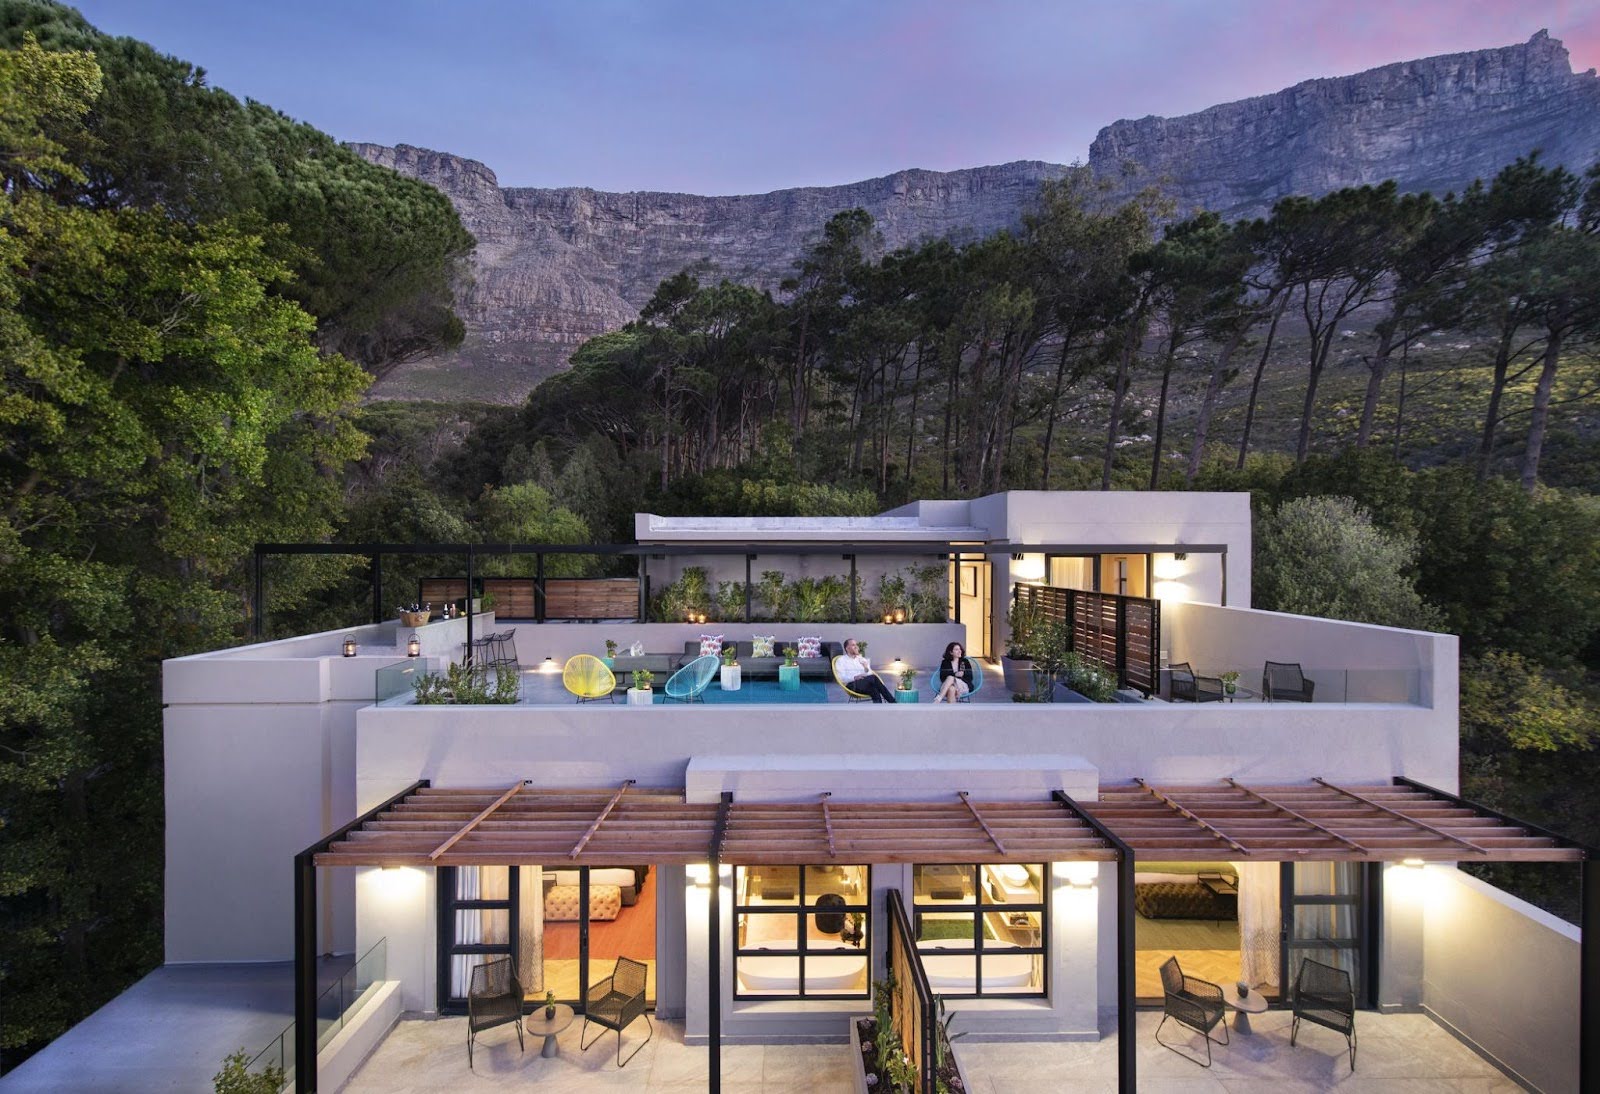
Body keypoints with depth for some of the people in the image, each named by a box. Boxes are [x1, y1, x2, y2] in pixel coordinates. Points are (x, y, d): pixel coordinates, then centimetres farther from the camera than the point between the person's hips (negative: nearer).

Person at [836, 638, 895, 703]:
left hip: (867, 683, 5)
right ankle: (893, 703, -38)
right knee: (873, 678, -33)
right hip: (852, 685, -5)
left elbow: (870, 673, 12)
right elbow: (841, 677, -4)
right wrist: (854, 677, -20)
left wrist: (867, 669, -11)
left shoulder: (862, 659, 26)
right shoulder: (841, 660, 11)